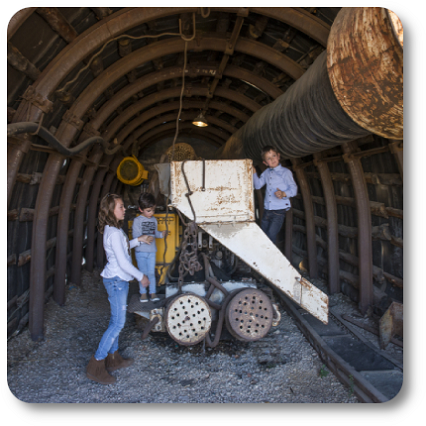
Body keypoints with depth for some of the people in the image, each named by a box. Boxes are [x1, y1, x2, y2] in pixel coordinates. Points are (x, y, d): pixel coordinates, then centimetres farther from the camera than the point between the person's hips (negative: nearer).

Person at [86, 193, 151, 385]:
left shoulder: (113, 229, 9)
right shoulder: (114, 233, -22)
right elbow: (123, 263, -23)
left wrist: (138, 240, 23)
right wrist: (141, 277, -12)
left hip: (116, 279, 10)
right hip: (117, 280, -10)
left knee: (116, 320, 17)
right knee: (118, 322, -4)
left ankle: (113, 358, 30)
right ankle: (96, 365, 6)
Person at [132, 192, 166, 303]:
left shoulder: (154, 220, 7)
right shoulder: (137, 220, -8)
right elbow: (136, 235, -14)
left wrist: (161, 234, -5)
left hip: (152, 251, 3)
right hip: (140, 251, -3)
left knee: (151, 273, 7)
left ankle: (153, 293, 17)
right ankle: (143, 293, 21)